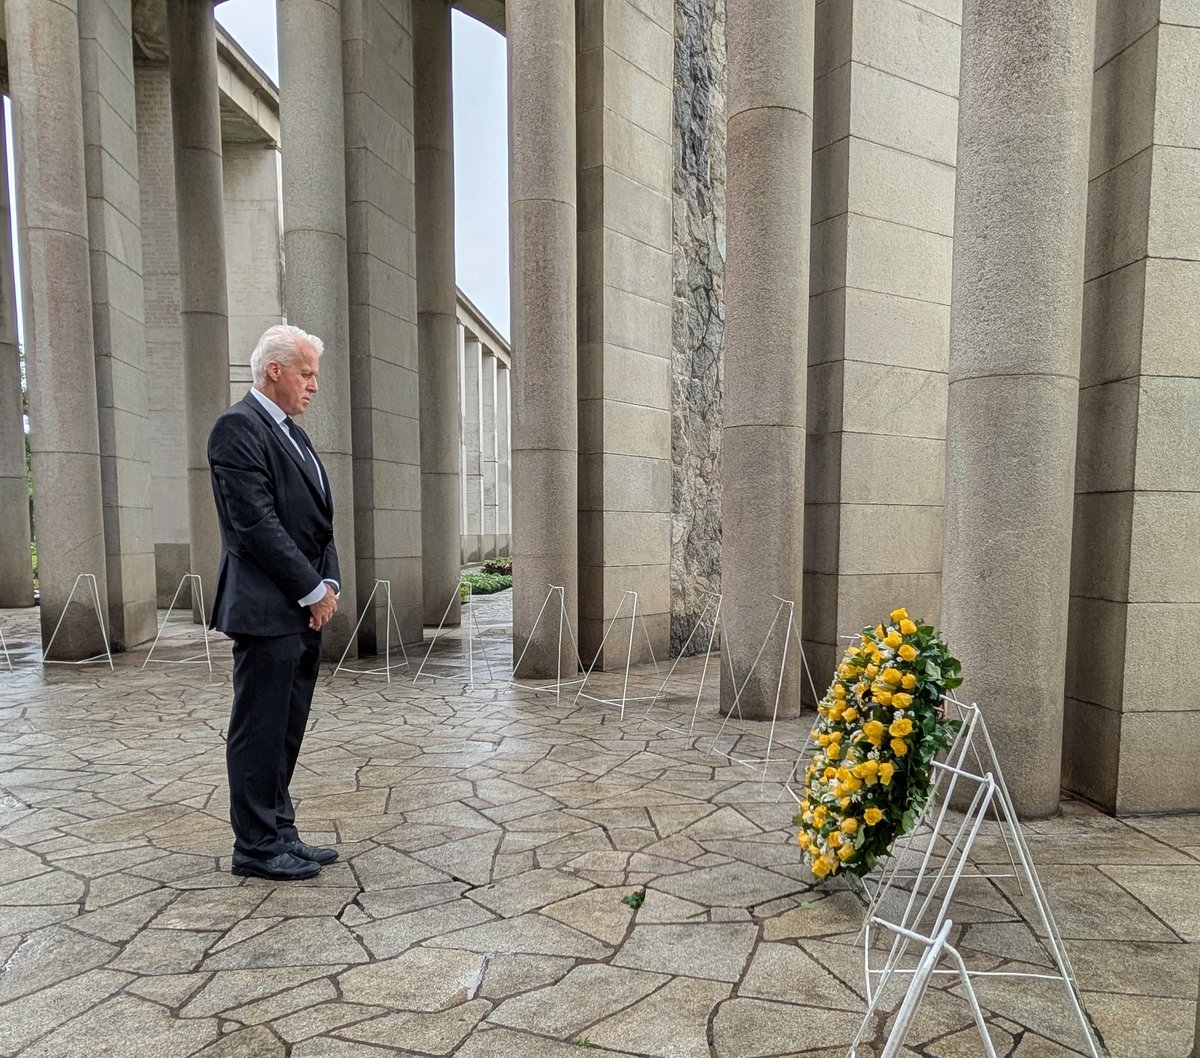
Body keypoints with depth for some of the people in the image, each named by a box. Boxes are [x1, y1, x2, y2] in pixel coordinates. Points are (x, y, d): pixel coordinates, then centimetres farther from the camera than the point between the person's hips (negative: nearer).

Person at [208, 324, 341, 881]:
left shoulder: (293, 434, 18)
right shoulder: (237, 427, -10)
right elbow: (257, 523, -18)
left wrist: (329, 583, 4)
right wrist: (313, 590, -13)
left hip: (304, 610, 9)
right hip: (266, 610, -9)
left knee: (286, 731, 14)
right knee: (259, 731, 2)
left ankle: (279, 835, 25)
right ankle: (256, 846, 15)